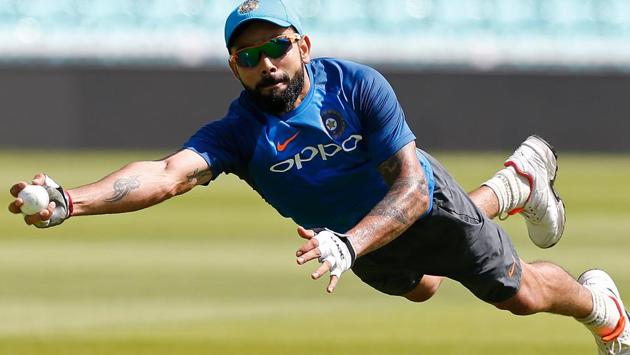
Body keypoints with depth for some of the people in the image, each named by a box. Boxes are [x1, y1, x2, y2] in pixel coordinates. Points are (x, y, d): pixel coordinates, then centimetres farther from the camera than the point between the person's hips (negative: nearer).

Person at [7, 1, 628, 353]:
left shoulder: (359, 86, -34)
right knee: (417, 288, 33)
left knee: (519, 294, 8)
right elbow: (168, 173, -48)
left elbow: (410, 186, -37)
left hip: (424, 204, -4)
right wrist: (68, 202, -66)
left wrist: (347, 245, -54)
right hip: (356, 239, 4)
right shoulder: (238, 132, -31)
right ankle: (509, 190, 59)